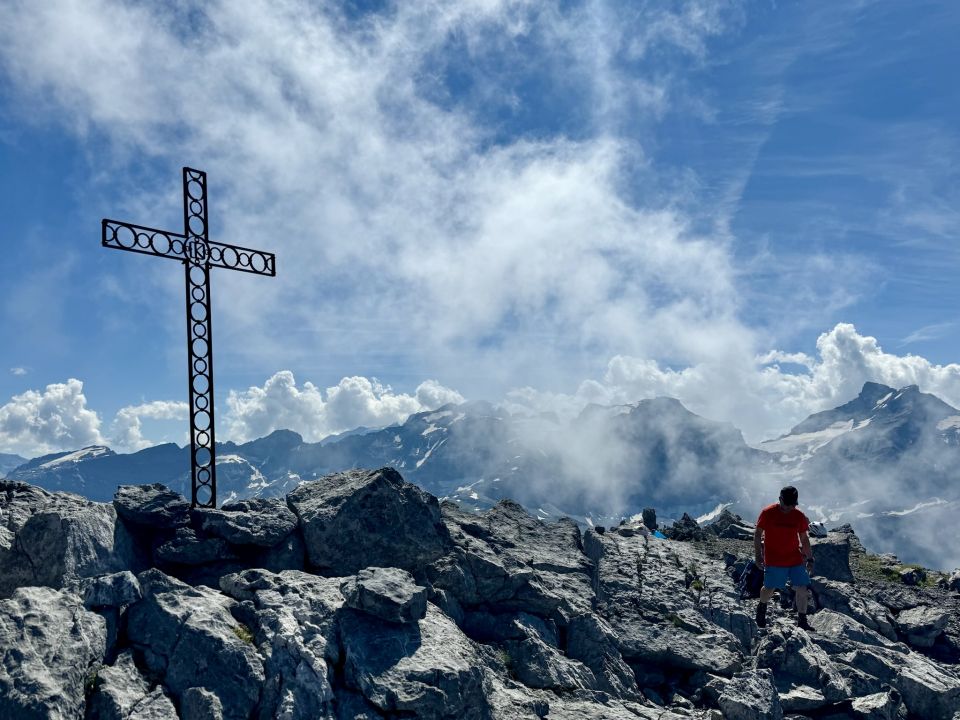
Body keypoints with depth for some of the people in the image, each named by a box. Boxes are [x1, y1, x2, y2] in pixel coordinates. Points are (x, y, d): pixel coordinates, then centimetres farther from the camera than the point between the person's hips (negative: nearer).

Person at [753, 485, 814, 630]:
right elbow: (757, 535, -3)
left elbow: (804, 539, 13)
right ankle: (762, 607, 34)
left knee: (802, 588, -3)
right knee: (769, 588, 2)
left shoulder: (799, 516, 2)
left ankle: (802, 622, 8)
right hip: (773, 561, -3)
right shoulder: (767, 513, -8)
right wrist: (758, 556, -8)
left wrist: (809, 559, 10)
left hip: (796, 560, 3)